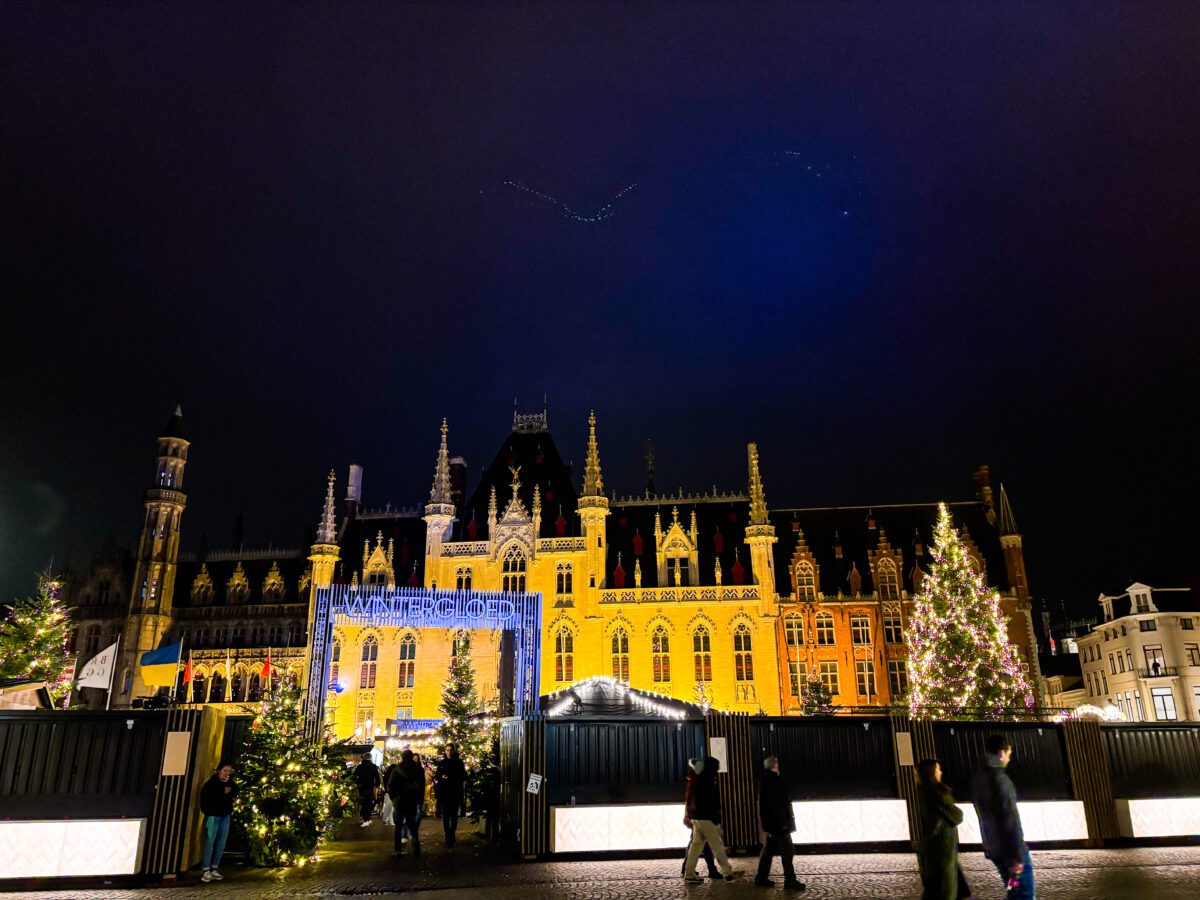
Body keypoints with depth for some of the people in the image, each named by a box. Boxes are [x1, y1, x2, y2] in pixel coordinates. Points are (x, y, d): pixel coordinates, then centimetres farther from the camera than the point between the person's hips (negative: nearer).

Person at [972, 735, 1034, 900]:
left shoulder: (977, 780, 11)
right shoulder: (1001, 779, -17)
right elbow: (1011, 819, -20)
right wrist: (1018, 855, -18)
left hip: (992, 848, 8)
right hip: (1009, 848, -8)